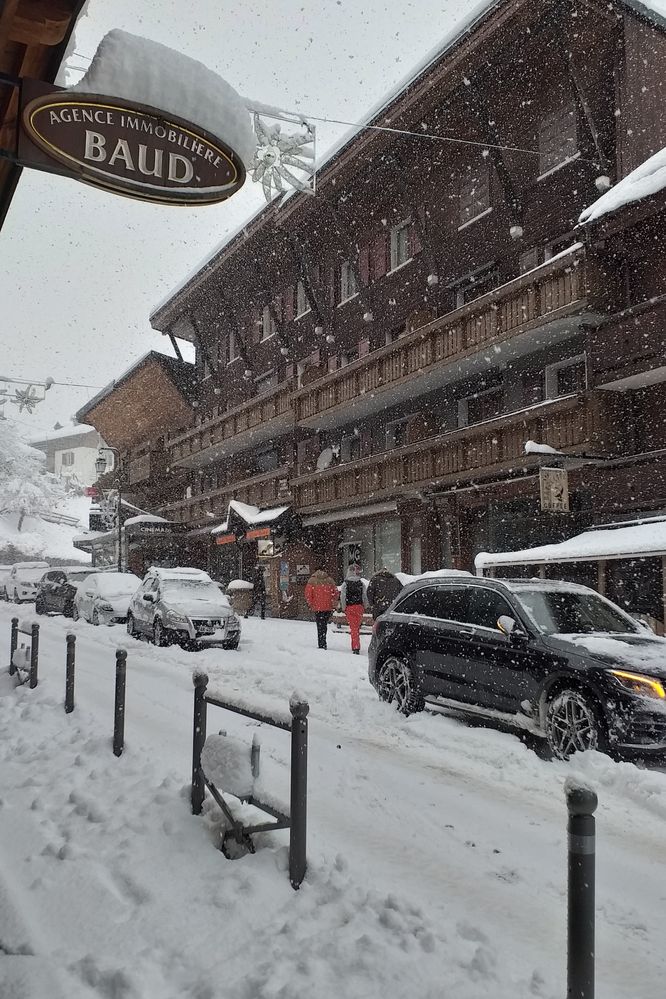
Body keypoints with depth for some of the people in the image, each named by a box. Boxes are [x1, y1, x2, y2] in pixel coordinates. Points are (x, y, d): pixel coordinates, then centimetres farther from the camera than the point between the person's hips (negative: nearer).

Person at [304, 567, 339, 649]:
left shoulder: (312, 581, -2)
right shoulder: (329, 580, 7)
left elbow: (308, 594, -9)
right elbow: (335, 592, 6)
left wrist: (311, 605, 1)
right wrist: (334, 604, 10)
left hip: (318, 608, -3)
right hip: (328, 607, 3)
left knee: (320, 627, 1)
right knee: (324, 625, 14)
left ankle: (322, 645, -4)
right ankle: (323, 643, 19)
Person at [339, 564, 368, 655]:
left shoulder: (345, 584, -6)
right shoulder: (361, 583, -1)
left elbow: (342, 597, -7)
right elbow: (364, 596, 1)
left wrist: (343, 608, 1)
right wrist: (364, 607, 12)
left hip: (349, 607, -2)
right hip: (359, 607, 2)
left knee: (353, 627, 1)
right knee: (357, 627, 14)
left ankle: (356, 647, -8)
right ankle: (355, 646, 23)